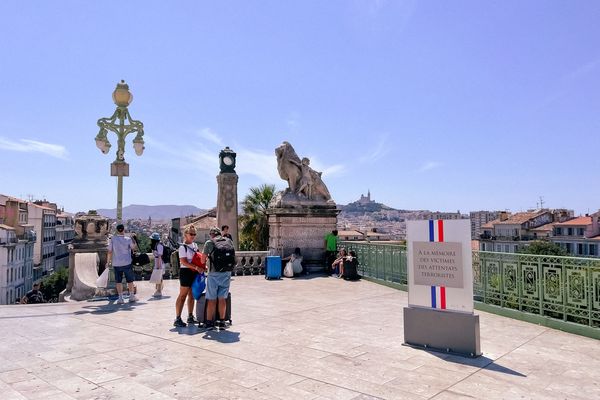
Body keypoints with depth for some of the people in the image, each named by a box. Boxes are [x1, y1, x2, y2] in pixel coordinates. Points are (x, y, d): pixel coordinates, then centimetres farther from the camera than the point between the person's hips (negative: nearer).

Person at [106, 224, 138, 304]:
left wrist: (108, 262, 6)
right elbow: (134, 248, 6)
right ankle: (132, 296, 17)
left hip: (116, 264, 1)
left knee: (118, 281, 7)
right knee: (130, 280, 10)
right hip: (127, 263, -1)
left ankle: (120, 298, 7)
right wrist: (133, 240, 18)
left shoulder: (113, 239, -5)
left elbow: (110, 252, -3)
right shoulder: (128, 239, -8)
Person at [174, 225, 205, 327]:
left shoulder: (195, 245, 12)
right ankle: (177, 319, 0)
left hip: (194, 273, 8)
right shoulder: (183, 247, -11)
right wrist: (196, 267, -25)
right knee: (182, 295, -4)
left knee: (192, 295, 12)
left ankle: (190, 317, 22)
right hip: (186, 272, -7)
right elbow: (183, 262, -19)